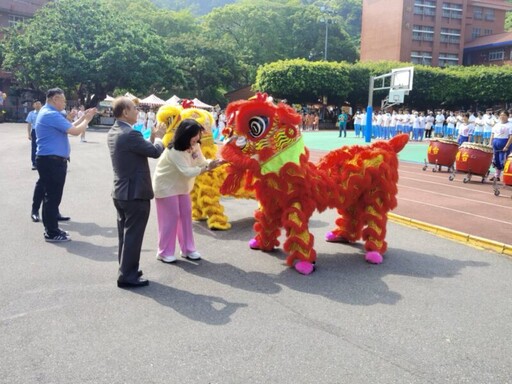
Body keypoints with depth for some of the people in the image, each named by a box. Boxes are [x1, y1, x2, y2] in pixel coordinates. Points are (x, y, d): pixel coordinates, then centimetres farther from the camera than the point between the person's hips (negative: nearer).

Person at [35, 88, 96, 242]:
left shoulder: (48, 113, 17)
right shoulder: (51, 114, -18)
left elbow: (69, 127, 17)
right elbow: (75, 131, -21)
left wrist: (84, 117, 13)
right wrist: (87, 120, -5)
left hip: (51, 160, 11)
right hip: (52, 161, -11)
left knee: (51, 195, 16)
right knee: (53, 196, -4)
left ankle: (51, 228, 25)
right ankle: (51, 233, 3)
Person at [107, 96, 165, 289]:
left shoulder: (113, 132, 9)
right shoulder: (130, 134, -22)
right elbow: (155, 151, -15)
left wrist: (152, 137, 9)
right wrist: (158, 137, 3)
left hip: (120, 192, 10)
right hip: (135, 193, -10)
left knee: (125, 235, 18)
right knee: (132, 236, 1)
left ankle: (125, 270, 30)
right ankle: (127, 276, 9)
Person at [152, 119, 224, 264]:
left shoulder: (195, 146, -5)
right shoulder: (174, 151, -31)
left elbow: (202, 162, -6)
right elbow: (187, 172, -36)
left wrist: (216, 162, -25)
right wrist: (207, 168, -39)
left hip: (182, 185, 8)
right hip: (166, 186, -8)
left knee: (186, 215, 7)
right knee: (171, 218, -5)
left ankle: (188, 249, 17)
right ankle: (164, 252, 8)